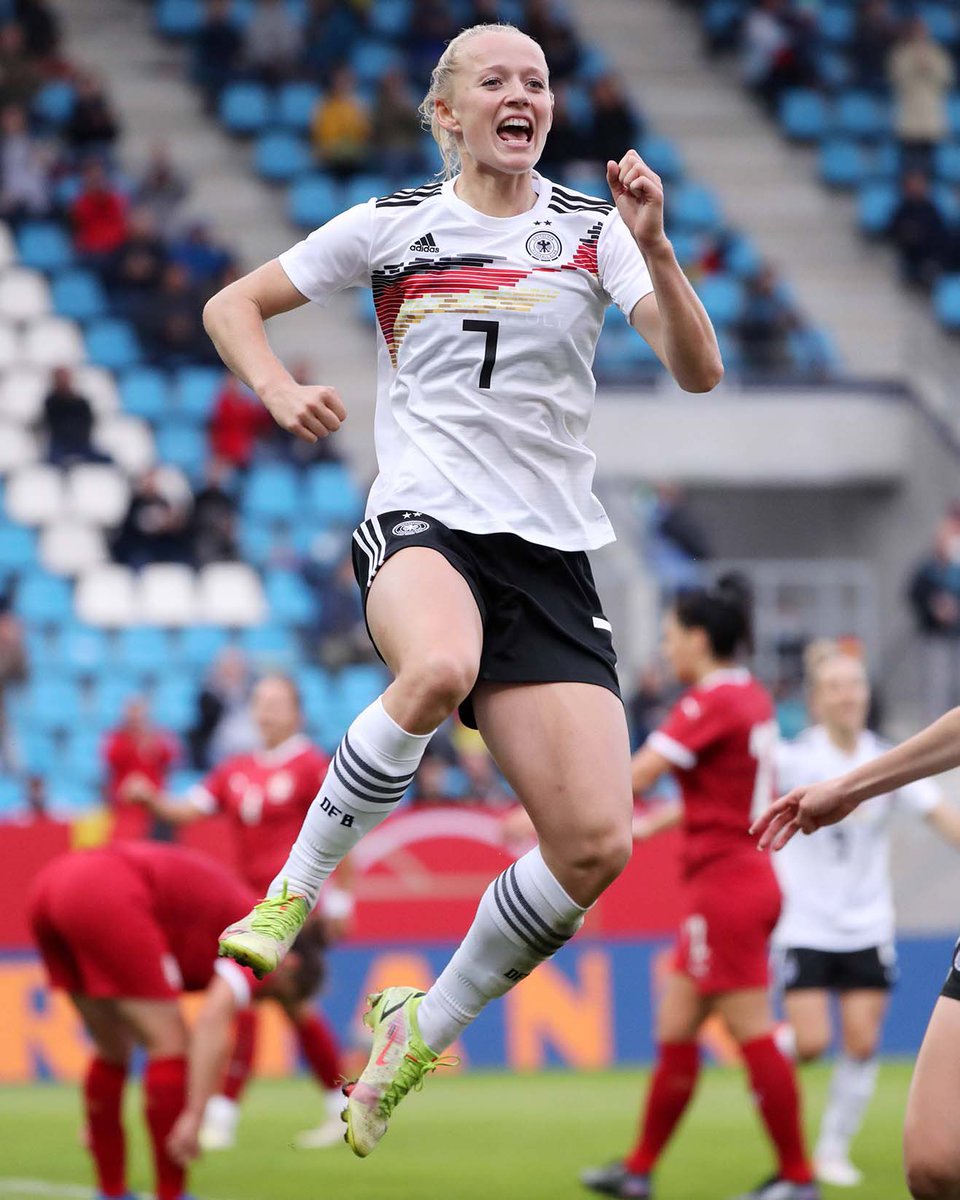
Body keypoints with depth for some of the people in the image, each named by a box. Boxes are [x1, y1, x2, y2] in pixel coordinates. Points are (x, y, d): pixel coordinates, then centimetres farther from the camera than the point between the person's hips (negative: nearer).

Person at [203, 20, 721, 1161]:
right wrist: (279, 390, -4)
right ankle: (295, 887, -22)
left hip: (552, 553, 3)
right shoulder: (391, 224, 7)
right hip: (421, 521, -2)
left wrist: (653, 249, -18)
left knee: (595, 846, -11)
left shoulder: (590, 226, 8)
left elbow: (697, 371, -3)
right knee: (439, 666, -41)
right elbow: (232, 307, 16)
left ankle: (424, 1027, 11)